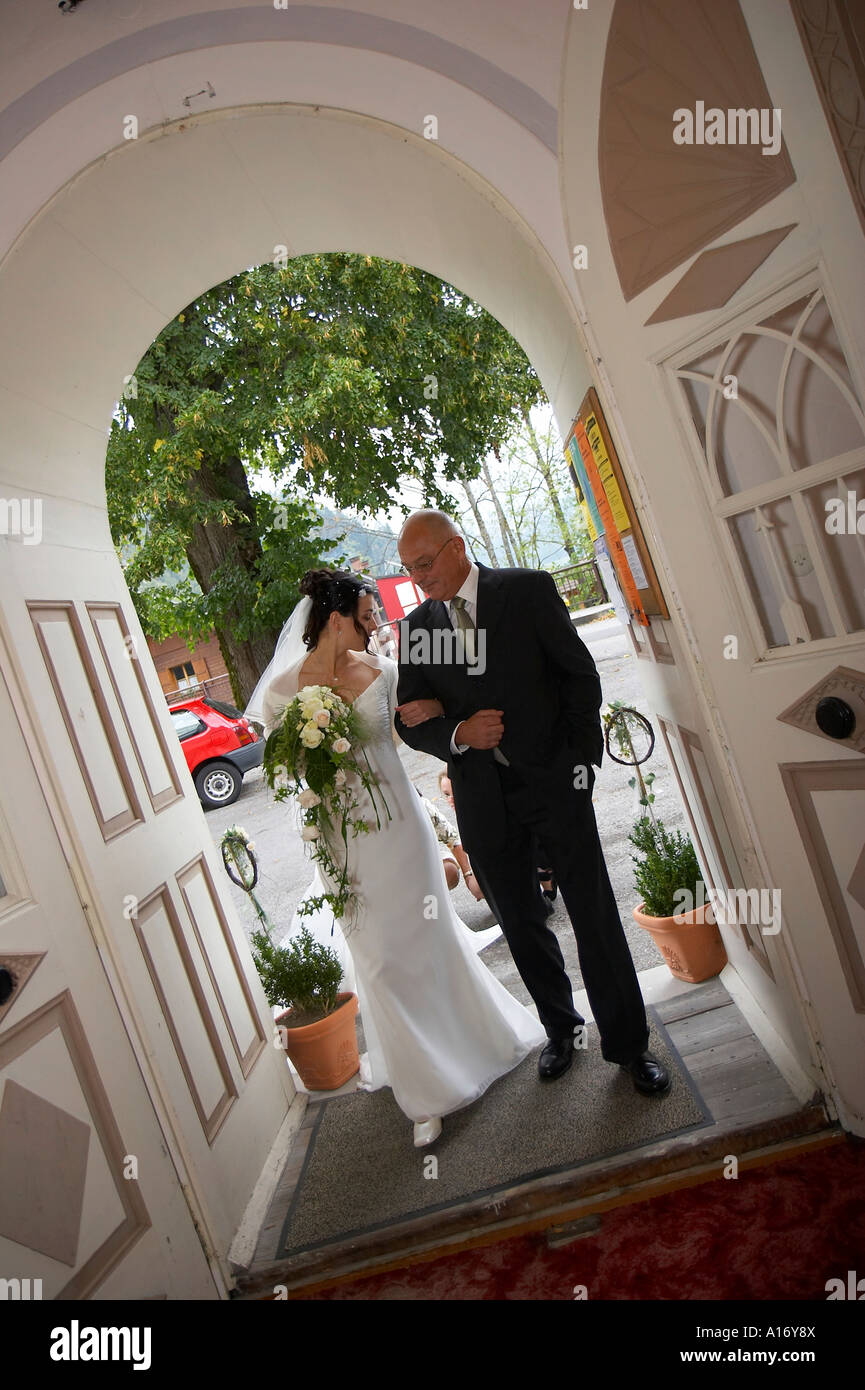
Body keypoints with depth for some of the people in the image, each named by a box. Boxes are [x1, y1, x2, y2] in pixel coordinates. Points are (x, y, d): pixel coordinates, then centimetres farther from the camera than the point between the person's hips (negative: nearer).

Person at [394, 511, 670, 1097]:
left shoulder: (529, 590, -4)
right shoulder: (417, 626, 5)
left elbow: (581, 675, -1)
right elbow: (411, 720, 5)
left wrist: (579, 759, -6)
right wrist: (458, 734, -15)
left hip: (553, 783, -3)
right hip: (483, 800, 3)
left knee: (595, 918, 6)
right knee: (521, 925, 16)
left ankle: (628, 1043, 26)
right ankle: (561, 1028, 39)